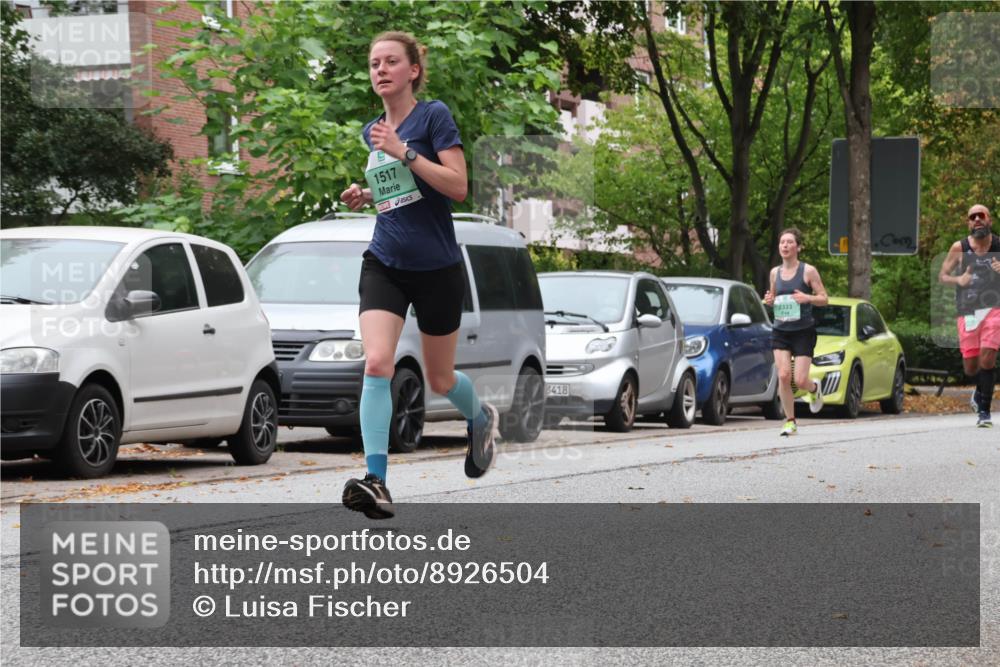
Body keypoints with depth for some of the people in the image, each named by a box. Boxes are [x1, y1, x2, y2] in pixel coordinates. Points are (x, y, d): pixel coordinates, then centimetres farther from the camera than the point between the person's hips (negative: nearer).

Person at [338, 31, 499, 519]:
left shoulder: (433, 115, -8)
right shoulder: (372, 131, 11)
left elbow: (457, 186, -17)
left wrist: (403, 151, -22)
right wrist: (366, 196, 7)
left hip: (436, 267, -4)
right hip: (384, 264, 4)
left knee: (439, 380, 10)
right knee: (376, 364, -18)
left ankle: (481, 418, 45)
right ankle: (376, 481, -23)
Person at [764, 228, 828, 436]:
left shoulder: (808, 271, -5)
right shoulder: (775, 272, 8)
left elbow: (824, 299, -3)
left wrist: (807, 298, -22)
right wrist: (769, 300, -3)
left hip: (803, 331, -3)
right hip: (780, 331, 3)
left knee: (800, 380, -8)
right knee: (783, 376, -11)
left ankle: (814, 388, 30)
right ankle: (790, 422, 1)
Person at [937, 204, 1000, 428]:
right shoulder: (959, 248, 1)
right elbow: (942, 276, 8)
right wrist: (958, 279, -13)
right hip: (967, 311, 1)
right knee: (970, 366, 4)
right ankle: (982, 389, 39)